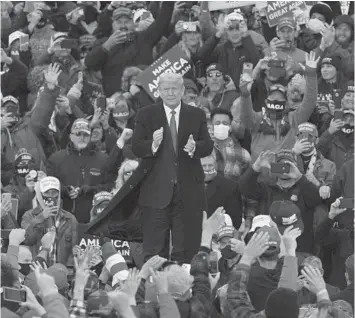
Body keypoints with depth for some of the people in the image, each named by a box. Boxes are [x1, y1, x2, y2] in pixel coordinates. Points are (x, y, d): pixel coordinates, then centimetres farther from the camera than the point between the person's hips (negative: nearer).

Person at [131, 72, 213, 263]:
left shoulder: (197, 116, 8)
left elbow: (208, 146, 1)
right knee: (154, 250, 2)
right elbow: (135, 148, -4)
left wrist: (194, 148, -22)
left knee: (186, 250, 5)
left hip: (188, 193, 1)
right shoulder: (146, 116, 5)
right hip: (157, 191, -1)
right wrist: (152, 145, -25)